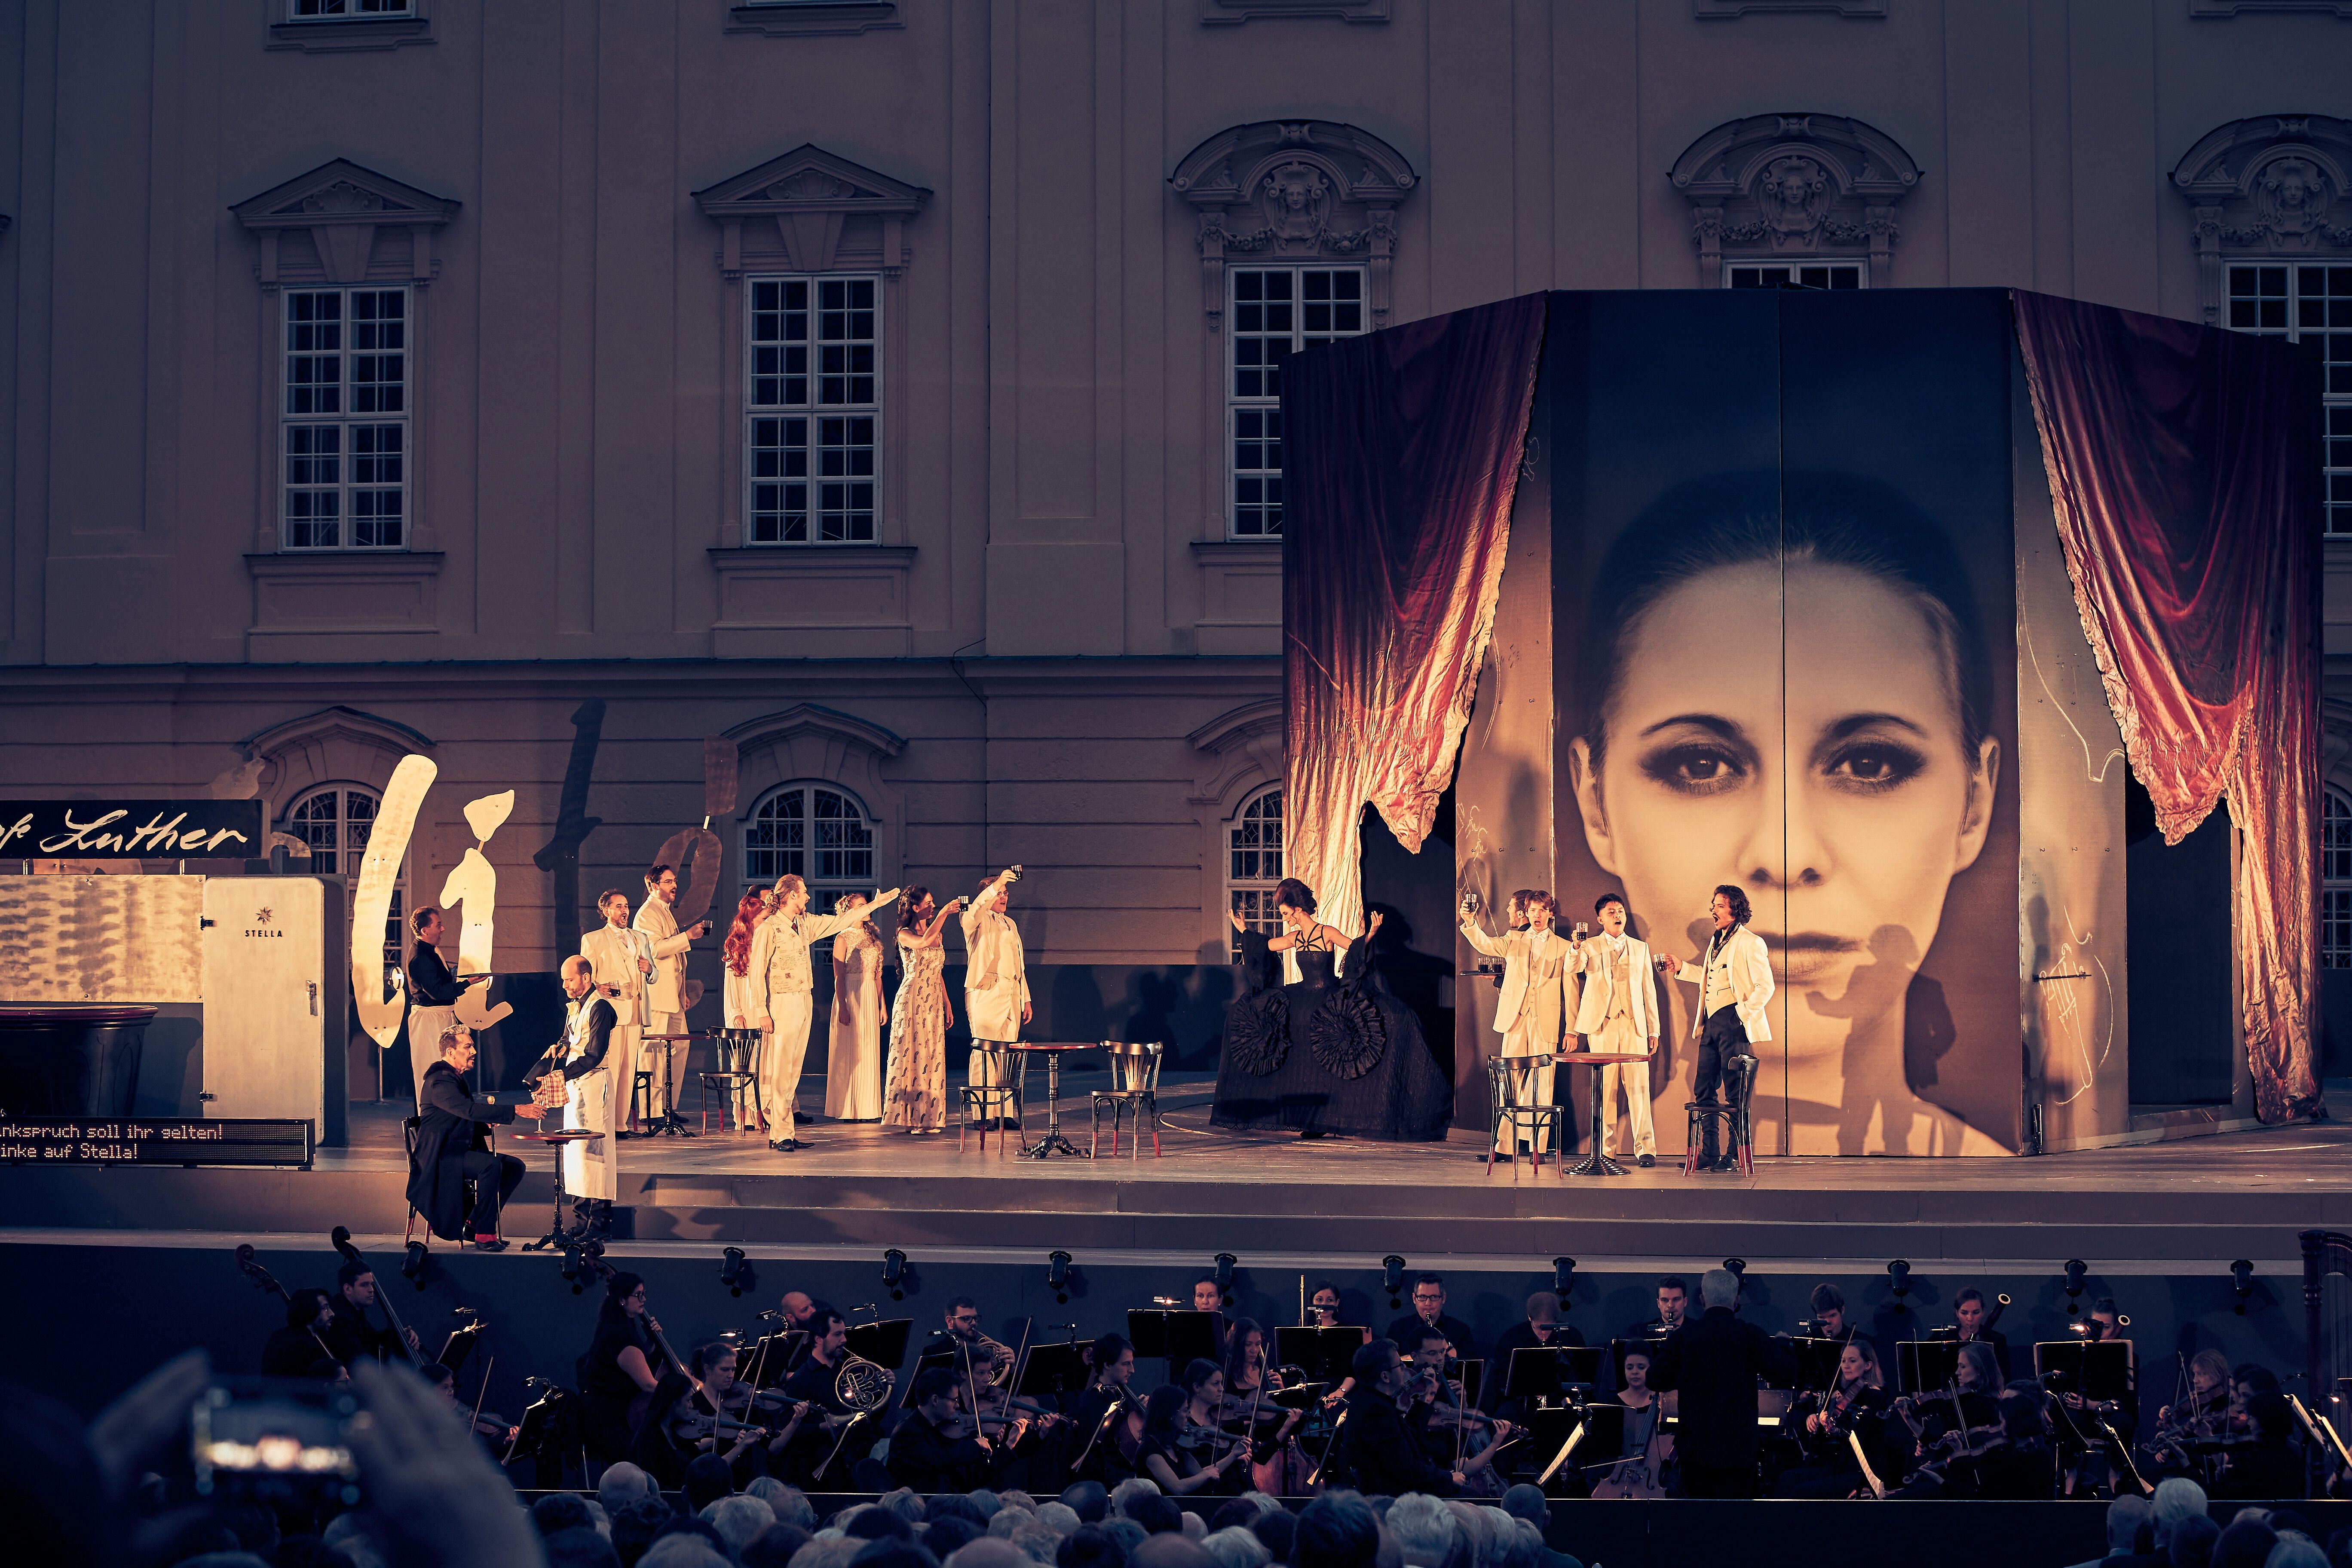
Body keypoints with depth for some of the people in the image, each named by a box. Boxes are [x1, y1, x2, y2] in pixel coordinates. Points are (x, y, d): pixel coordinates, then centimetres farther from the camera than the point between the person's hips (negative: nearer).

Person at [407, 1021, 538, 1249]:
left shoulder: (457, 1077, 17)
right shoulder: (440, 1081, -17)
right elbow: (469, 1110, -32)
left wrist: (488, 1122, -1)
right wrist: (516, 1110, -35)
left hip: (461, 1151, 10)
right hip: (440, 1157, -10)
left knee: (514, 1167, -2)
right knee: (491, 1165, -31)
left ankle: (474, 1223, 2)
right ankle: (484, 1235, -25)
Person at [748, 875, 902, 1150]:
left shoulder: (806, 924, 13)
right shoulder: (768, 929, -8)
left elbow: (840, 921, 23)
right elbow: (757, 973, -10)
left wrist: (876, 904, 23)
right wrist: (762, 1013, -14)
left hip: (804, 1004, 8)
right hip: (781, 1005, -8)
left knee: (793, 1071, 6)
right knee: (779, 1073, -8)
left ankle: (779, 1132, 7)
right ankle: (781, 1135, -7)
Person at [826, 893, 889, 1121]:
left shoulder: (872, 937, 13)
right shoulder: (843, 938, -6)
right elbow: (839, 977, -10)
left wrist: (882, 1005, 12)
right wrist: (842, 1007, -17)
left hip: (870, 999, 6)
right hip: (850, 996, -6)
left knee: (869, 1053, 6)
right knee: (849, 1053, -4)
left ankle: (867, 1108, 10)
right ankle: (846, 1109, 1)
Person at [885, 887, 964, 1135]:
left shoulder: (937, 933, 16)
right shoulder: (905, 935, -6)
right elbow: (925, 941, -29)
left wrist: (947, 1005, 16)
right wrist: (944, 913, -24)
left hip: (934, 1002, 7)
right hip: (912, 1000, -7)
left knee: (932, 1058, 5)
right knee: (912, 1057, -7)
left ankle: (929, 1118, 7)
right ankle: (911, 1119, -6)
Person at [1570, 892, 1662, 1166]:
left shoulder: (1640, 948, 17)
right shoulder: (1590, 947, 10)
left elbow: (1649, 989, 16)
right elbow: (1575, 968, -11)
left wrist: (1654, 1030, 11)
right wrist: (1576, 949, -33)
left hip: (1634, 1024, 1)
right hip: (1602, 1024, -1)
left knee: (1638, 1086, -6)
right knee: (1605, 1088, -2)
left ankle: (1645, 1148, -5)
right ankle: (1604, 1149, 1)